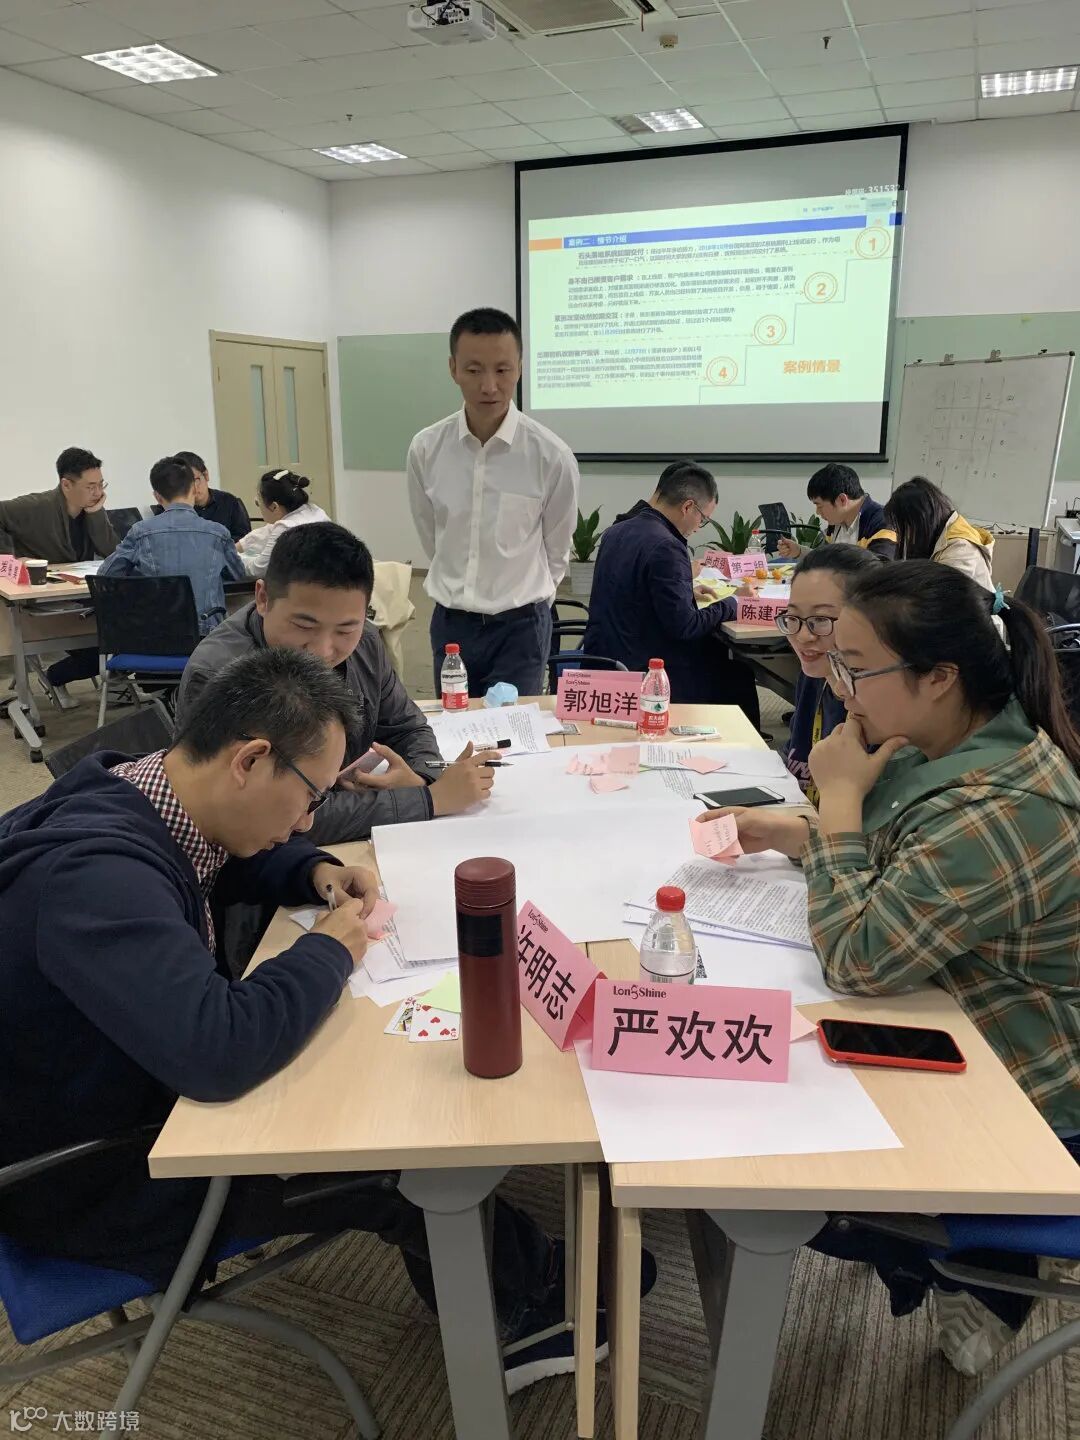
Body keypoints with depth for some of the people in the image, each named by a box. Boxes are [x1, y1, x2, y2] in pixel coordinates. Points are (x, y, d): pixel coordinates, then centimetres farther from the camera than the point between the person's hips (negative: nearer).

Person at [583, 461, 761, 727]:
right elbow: (684, 626, -20)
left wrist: (687, 590, 21)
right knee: (738, 674, 8)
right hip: (640, 672, -9)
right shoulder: (666, 547, -21)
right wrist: (733, 603, -5)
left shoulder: (615, 532, 6)